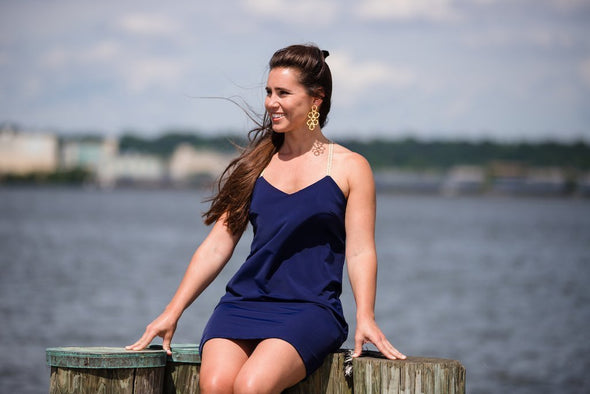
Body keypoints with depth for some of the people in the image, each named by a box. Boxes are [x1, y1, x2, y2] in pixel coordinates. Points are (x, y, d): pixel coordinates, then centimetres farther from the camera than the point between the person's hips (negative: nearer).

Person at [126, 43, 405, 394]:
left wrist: (365, 318, -16)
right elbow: (218, 245, 16)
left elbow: (360, 251, 0)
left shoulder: (350, 168, 8)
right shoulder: (256, 165, 18)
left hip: (310, 308, -3)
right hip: (244, 302, 3)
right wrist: (173, 312, 8)